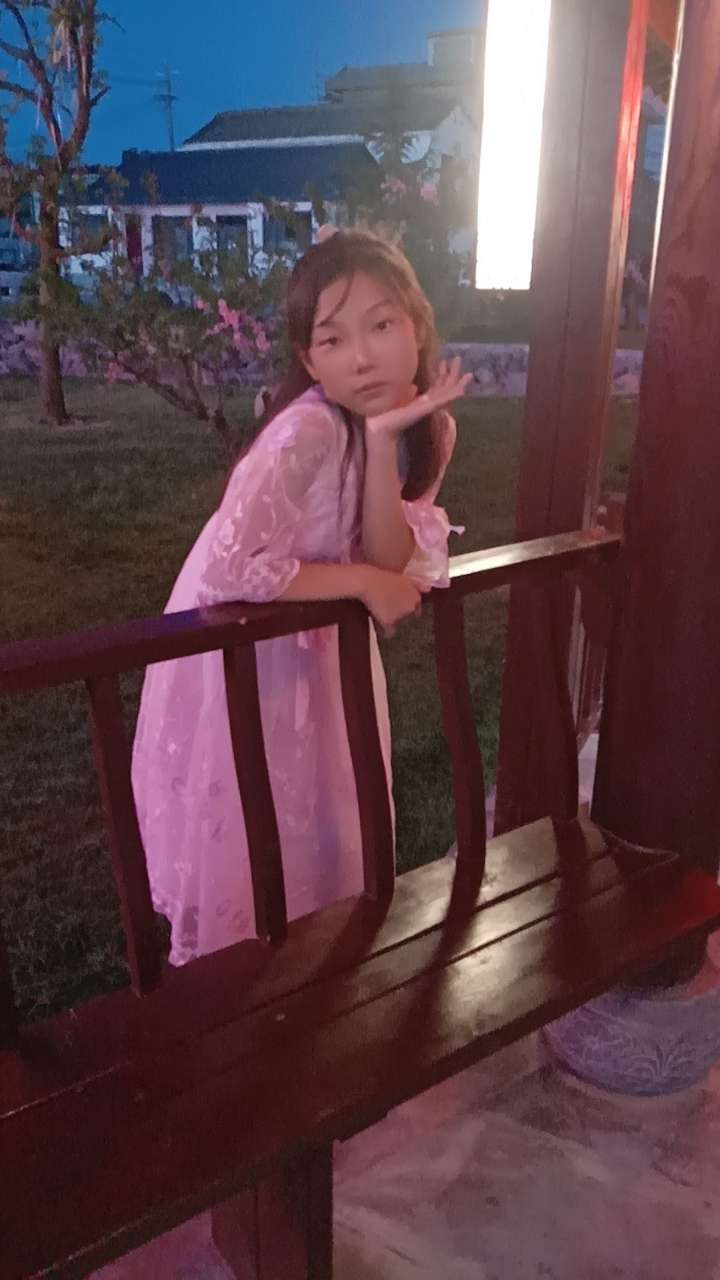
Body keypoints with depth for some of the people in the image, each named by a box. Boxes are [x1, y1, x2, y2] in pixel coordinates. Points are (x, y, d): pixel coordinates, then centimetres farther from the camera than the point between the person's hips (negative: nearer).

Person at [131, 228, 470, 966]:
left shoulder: (428, 430, -8)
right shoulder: (307, 430, -30)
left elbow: (398, 569, -19)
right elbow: (226, 573, -37)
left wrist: (383, 439, -29)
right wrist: (363, 582, -27)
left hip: (322, 647, 7)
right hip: (239, 655, -6)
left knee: (330, 840, 21)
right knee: (246, 857, 10)